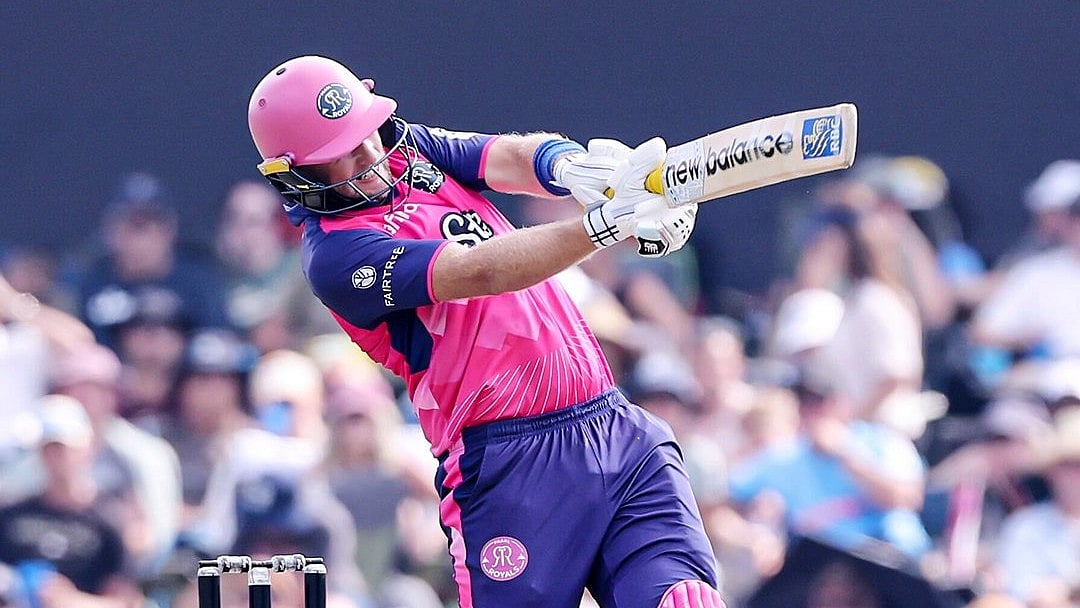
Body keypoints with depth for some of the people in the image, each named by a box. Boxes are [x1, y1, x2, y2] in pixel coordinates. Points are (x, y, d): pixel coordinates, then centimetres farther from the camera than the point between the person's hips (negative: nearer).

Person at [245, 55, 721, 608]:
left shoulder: (414, 151, 15)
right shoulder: (334, 255, -8)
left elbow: (513, 157, 0)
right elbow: (476, 273, -20)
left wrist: (572, 167, -25)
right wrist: (607, 221, -31)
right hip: (514, 465, -6)